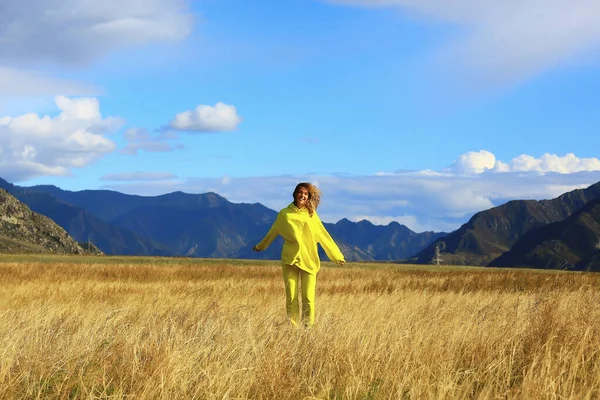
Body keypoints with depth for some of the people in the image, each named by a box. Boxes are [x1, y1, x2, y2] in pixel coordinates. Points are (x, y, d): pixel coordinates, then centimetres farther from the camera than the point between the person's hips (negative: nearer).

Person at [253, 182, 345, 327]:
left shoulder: (311, 214, 6)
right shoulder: (284, 214, 5)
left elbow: (323, 236, 9)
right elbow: (272, 233, 21)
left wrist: (337, 256, 9)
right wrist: (260, 246, 35)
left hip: (309, 260, 0)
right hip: (290, 260, 0)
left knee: (308, 298, -6)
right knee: (291, 297, -2)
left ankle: (308, 328, 0)